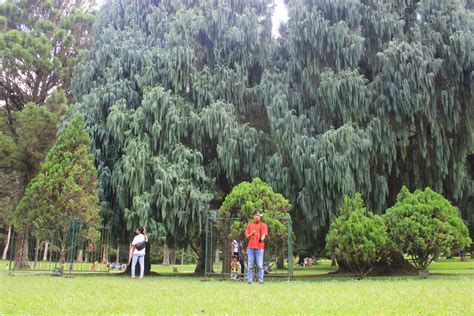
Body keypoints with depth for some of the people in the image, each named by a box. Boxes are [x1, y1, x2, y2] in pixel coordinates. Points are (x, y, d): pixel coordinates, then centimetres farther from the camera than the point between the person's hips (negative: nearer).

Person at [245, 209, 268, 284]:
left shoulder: (263, 225, 9)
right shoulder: (250, 225, 15)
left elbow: (264, 234, -4)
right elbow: (246, 236, 12)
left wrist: (262, 238, -27)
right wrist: (251, 234, -10)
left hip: (259, 247, -2)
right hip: (250, 247, 2)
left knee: (260, 265, -5)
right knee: (250, 265, 1)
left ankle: (261, 281, -2)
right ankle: (249, 280, 4)